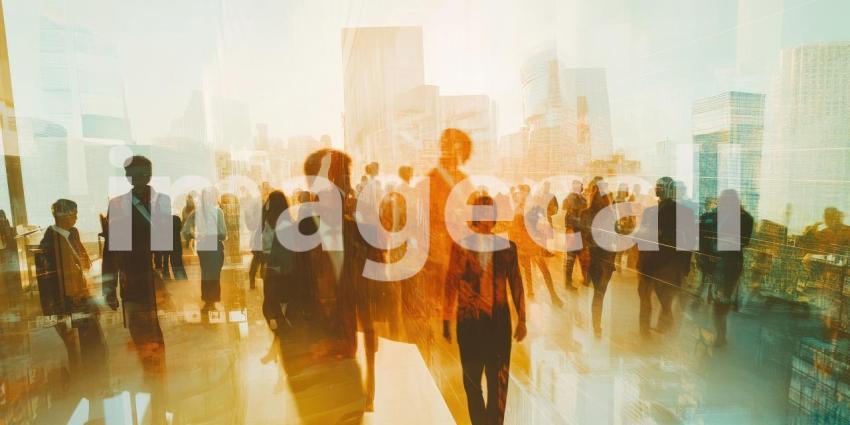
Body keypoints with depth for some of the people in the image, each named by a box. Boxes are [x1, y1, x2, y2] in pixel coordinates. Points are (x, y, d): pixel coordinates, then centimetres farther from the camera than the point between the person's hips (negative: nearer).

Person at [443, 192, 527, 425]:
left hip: (499, 319, 1)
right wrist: (447, 320, 0)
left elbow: (516, 283, 6)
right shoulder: (461, 246, -4)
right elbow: (451, 284, -2)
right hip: (469, 321, -1)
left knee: (499, 380, 5)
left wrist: (522, 319, 7)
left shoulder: (507, 246, 1)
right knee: (472, 378, 14)